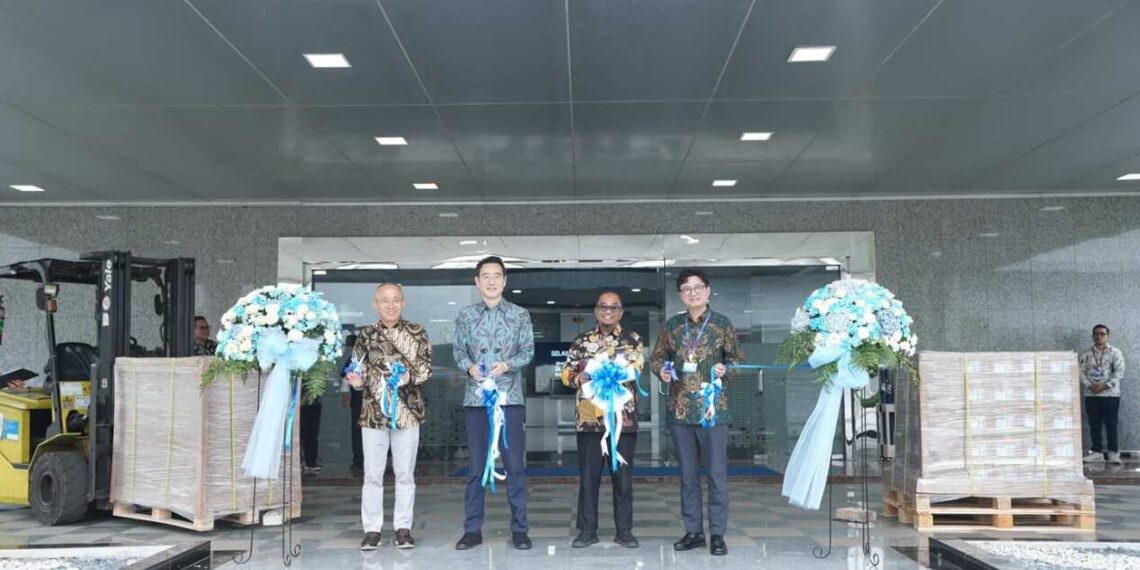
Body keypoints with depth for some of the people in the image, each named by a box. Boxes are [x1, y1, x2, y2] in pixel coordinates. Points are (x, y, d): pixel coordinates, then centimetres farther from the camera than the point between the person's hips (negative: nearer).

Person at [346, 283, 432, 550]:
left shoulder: (417, 332, 2)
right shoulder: (366, 335, 7)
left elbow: (426, 366, -1)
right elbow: (359, 368, 10)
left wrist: (410, 376, -21)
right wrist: (357, 381, -13)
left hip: (407, 411, -1)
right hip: (373, 411, 1)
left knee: (405, 473, 6)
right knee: (372, 474, 4)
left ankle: (403, 528, 15)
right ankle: (372, 529, 13)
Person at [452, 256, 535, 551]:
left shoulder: (520, 314, 4)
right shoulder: (465, 315, 8)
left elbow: (528, 351, 3)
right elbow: (459, 351, 8)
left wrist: (508, 365, -16)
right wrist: (469, 366, -13)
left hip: (510, 398, -1)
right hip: (475, 398, 1)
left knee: (515, 465, 1)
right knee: (475, 466, 6)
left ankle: (519, 529, 9)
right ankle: (473, 529, 13)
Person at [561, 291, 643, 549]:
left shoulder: (632, 340, 7)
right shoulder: (581, 341, 12)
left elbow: (635, 370, -8)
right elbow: (566, 372, 8)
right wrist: (579, 378, -14)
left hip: (623, 418, -1)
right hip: (588, 417, 1)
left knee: (623, 476, 4)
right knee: (588, 476, 4)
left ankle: (624, 530, 13)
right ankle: (587, 530, 13)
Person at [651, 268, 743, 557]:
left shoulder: (722, 323, 1)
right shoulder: (672, 325, 8)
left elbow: (738, 359, 5)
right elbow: (657, 357, 15)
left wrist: (725, 369, -15)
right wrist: (661, 370, -6)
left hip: (713, 408, -3)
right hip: (679, 409, 3)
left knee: (717, 473, -1)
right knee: (687, 474, 9)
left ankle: (717, 534, 9)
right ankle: (694, 531, 19)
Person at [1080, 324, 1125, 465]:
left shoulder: (1115, 353, 1)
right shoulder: (1086, 354, 10)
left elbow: (1119, 372, -9)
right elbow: (1081, 372, 4)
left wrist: (1104, 386, -17)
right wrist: (1089, 386, -13)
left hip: (1110, 394, -3)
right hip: (1091, 395, 3)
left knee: (1111, 425, -2)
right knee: (1094, 425, 5)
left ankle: (1114, 452, 5)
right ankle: (1097, 452, 12)